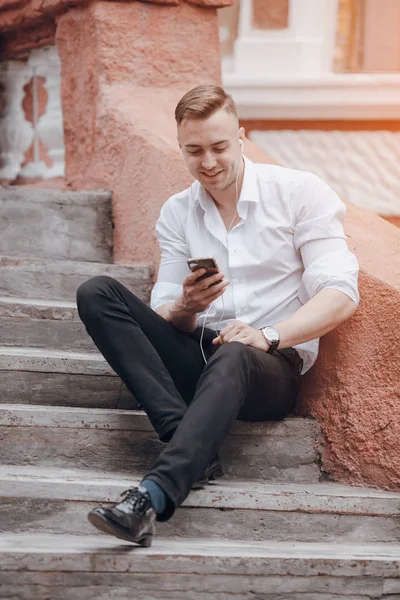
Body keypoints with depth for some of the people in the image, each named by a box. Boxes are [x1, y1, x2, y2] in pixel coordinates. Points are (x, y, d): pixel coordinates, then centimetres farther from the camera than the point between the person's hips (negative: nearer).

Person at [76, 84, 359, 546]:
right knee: (97, 294, -17)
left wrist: (270, 335, -23)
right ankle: (191, 443, -32)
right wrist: (186, 307, -14)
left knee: (232, 357, -40)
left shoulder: (300, 192, 2)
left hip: (271, 366, -4)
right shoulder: (176, 213, 14)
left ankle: (154, 494, -57)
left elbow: (341, 295, -7)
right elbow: (165, 318, 11)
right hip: (195, 358, 5)